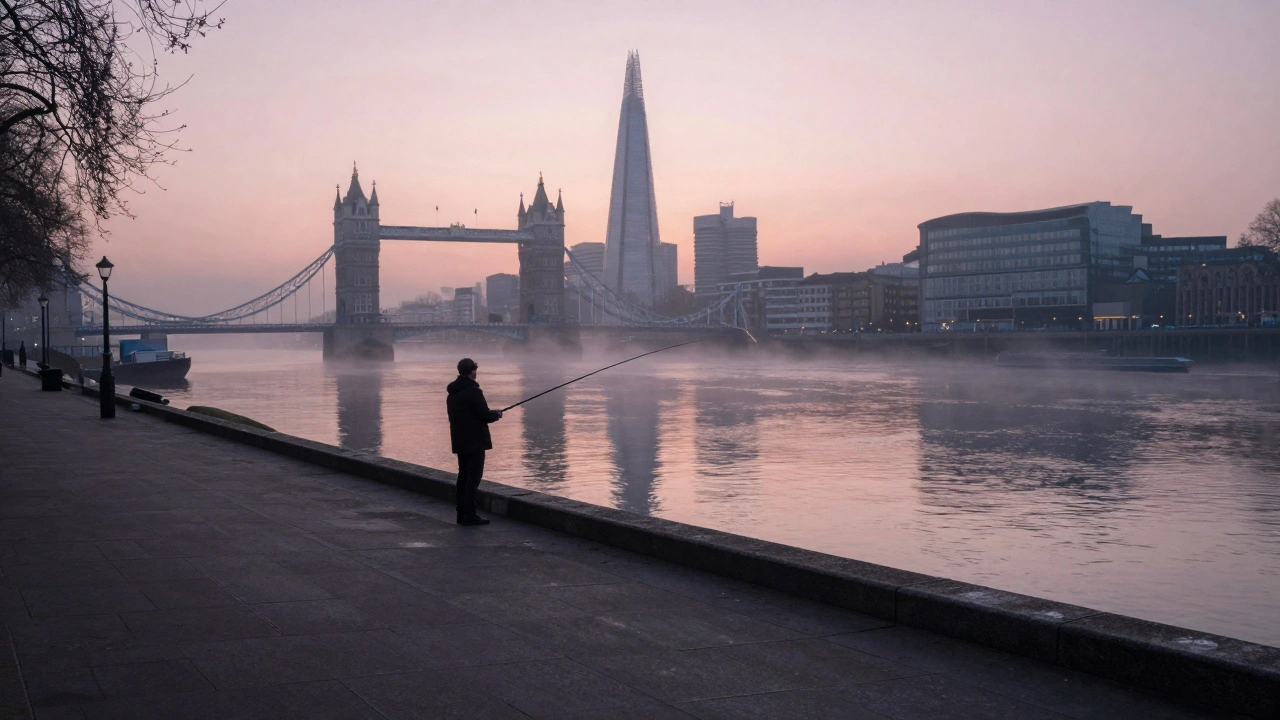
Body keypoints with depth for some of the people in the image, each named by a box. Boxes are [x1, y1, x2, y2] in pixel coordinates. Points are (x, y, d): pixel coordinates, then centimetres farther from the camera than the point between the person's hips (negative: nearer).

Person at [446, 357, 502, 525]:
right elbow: (484, 415, -18)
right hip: (475, 441, -8)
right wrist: (496, 414, 4)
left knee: (463, 477, 13)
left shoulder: (452, 393, 11)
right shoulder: (473, 391, -16)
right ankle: (469, 515, -8)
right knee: (473, 477, -6)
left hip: (459, 441, 8)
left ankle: (462, 514, 15)